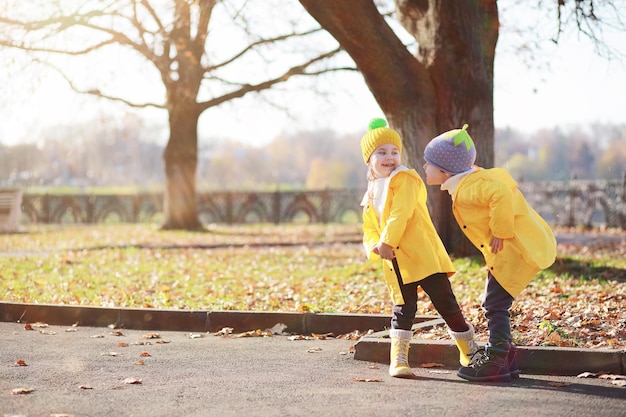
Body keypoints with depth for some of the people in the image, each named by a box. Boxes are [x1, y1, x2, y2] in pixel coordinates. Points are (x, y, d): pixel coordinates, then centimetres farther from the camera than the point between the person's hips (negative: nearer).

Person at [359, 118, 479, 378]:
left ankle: (471, 353, 13)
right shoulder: (371, 197, 19)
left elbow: (401, 214, -16)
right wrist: (375, 247, -5)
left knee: (447, 305, -1)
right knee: (402, 310, 3)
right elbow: (369, 231, 16)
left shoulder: (404, 180, -3)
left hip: (425, 257, -5)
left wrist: (387, 242, -21)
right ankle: (398, 359, 8)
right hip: (396, 265, 5)